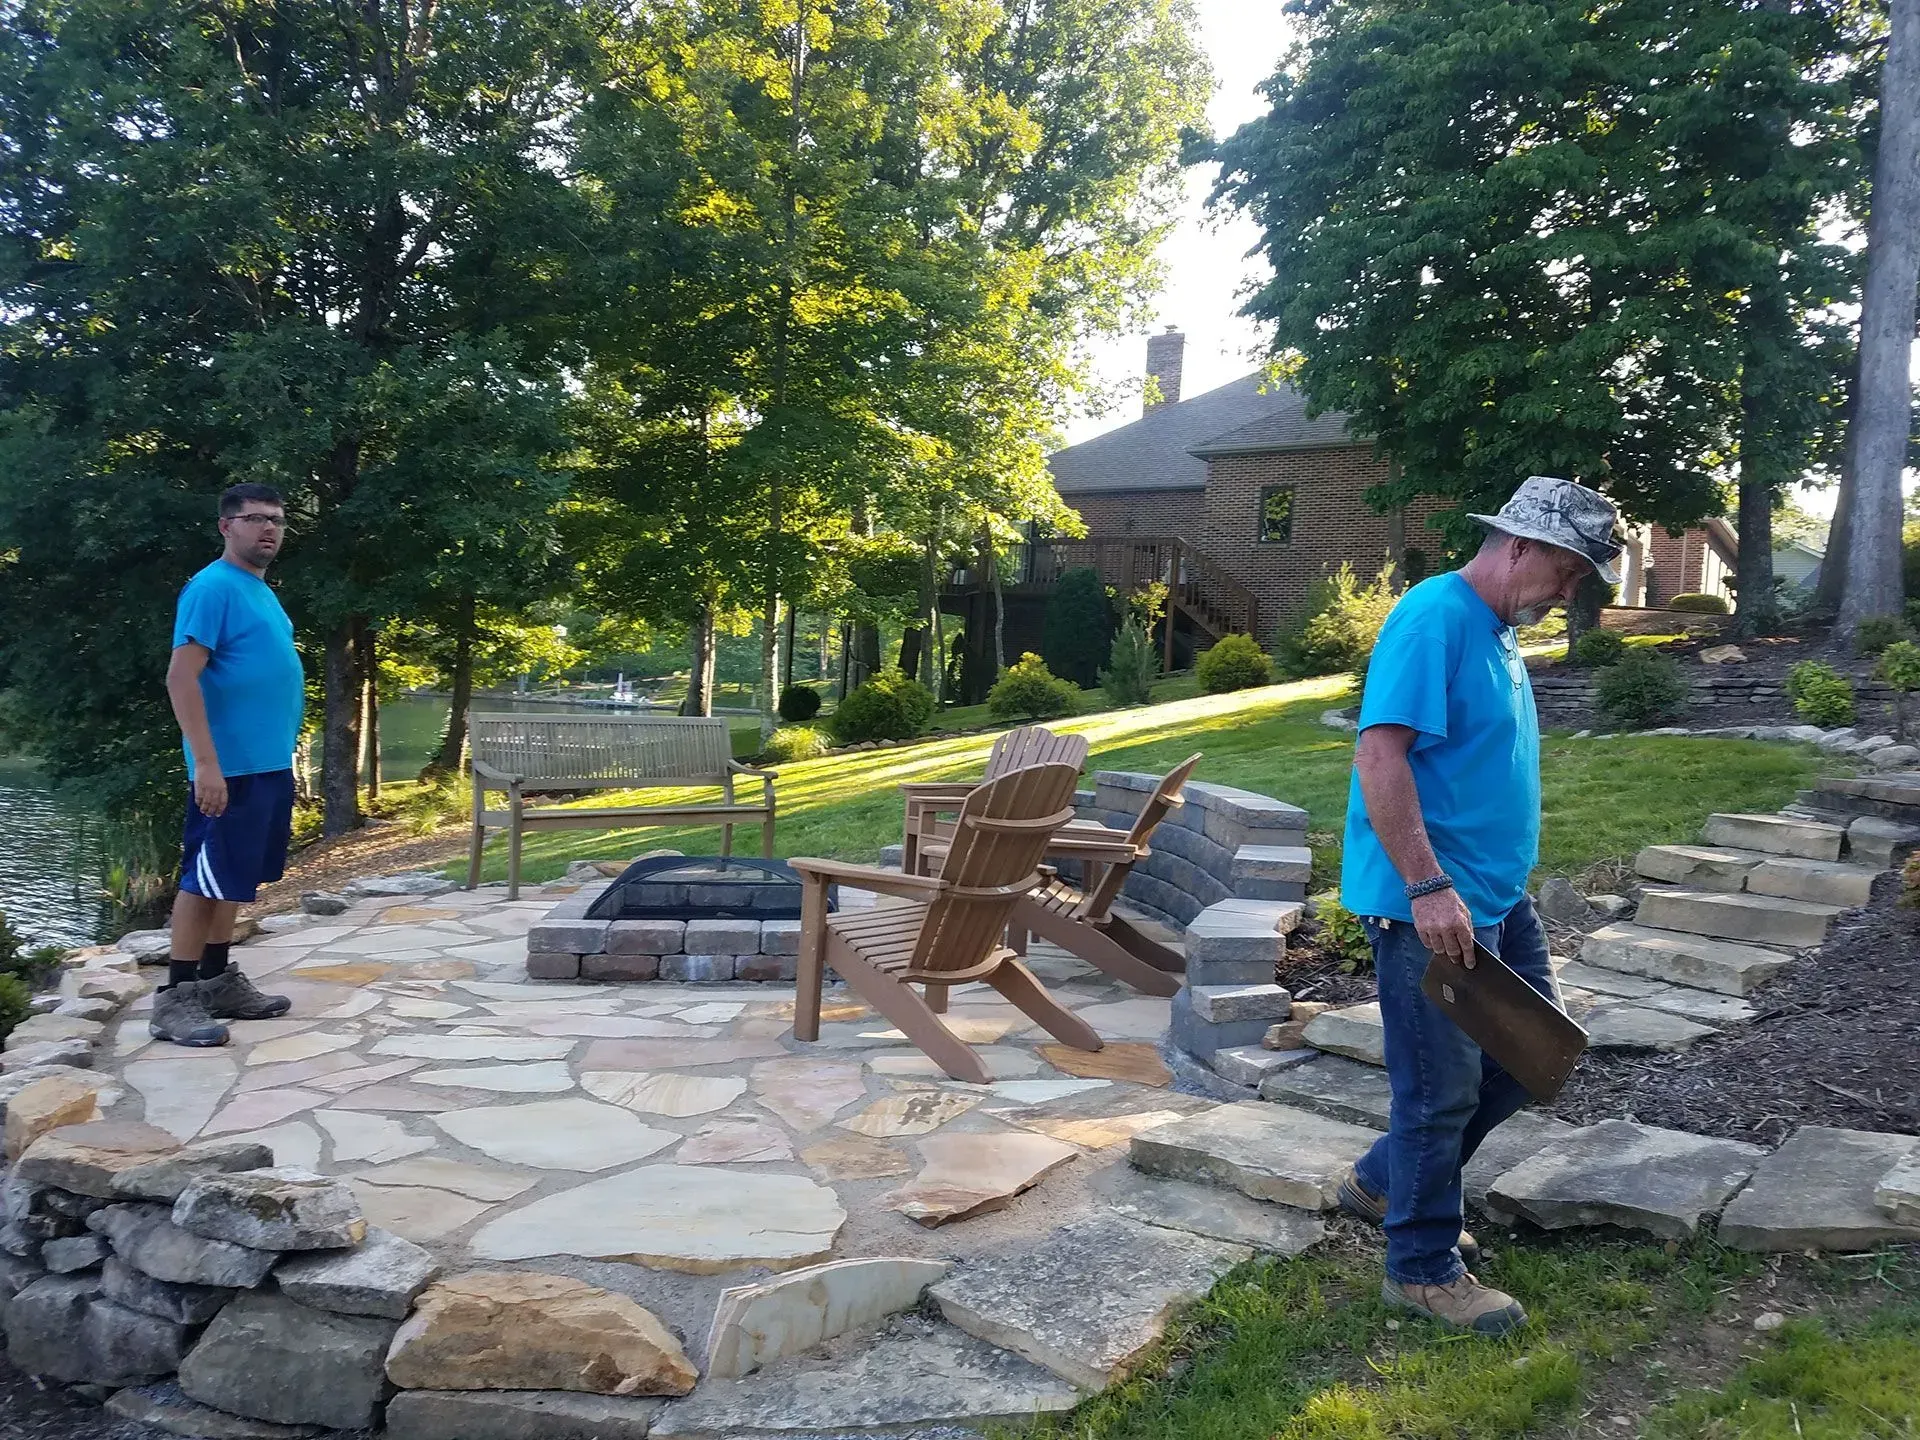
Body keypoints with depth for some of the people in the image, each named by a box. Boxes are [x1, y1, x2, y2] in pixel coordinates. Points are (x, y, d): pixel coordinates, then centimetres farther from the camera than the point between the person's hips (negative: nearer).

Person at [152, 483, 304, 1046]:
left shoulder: (263, 593, 16)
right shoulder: (213, 587, -12)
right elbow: (181, 678, -19)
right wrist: (207, 764, -24)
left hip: (270, 765, 9)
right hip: (231, 768, -9)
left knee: (232, 880, 15)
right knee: (206, 880, -4)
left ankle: (218, 983, 24)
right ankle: (173, 999, 3)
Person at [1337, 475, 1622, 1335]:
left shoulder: (1497, 632, 14)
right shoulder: (1435, 617, -16)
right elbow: (1380, 756, -25)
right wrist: (1429, 889, -27)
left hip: (1494, 898, 10)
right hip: (1429, 905, -10)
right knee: (1442, 1088, 1)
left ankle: (1385, 1184, 30)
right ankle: (1424, 1269, 20)